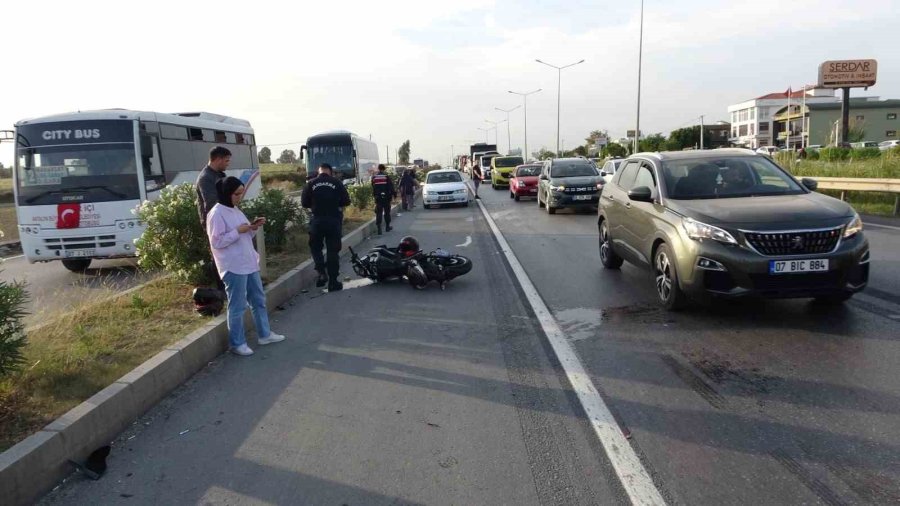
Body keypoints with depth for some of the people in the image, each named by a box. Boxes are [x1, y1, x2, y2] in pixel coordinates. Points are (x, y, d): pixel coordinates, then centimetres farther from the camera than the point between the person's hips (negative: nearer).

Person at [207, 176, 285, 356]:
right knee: (237, 306, 0)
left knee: (259, 300, 16)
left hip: (249, 263, 9)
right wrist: (238, 231, -20)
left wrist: (252, 228, 1)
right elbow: (216, 242, -17)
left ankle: (264, 334, 28)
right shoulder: (216, 214, -13)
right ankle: (237, 343, 13)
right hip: (233, 267, -9)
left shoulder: (235, 210, 13)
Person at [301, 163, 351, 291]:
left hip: (317, 220, 0)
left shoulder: (311, 184, -1)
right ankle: (333, 282, 8)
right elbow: (346, 201, -1)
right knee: (333, 251, 6)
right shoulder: (337, 182, -3)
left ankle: (322, 273, 1)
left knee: (315, 247, 19)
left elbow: (304, 203, 2)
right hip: (334, 220, 0)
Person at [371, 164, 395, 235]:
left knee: (378, 213, 2)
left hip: (378, 198, 2)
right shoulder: (386, 177, -9)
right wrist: (393, 195, -3)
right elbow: (391, 187, -10)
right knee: (387, 212, 13)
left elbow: (373, 188, 10)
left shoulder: (374, 177, 0)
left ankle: (379, 228, -8)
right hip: (386, 198, -2)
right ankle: (387, 226, 23)